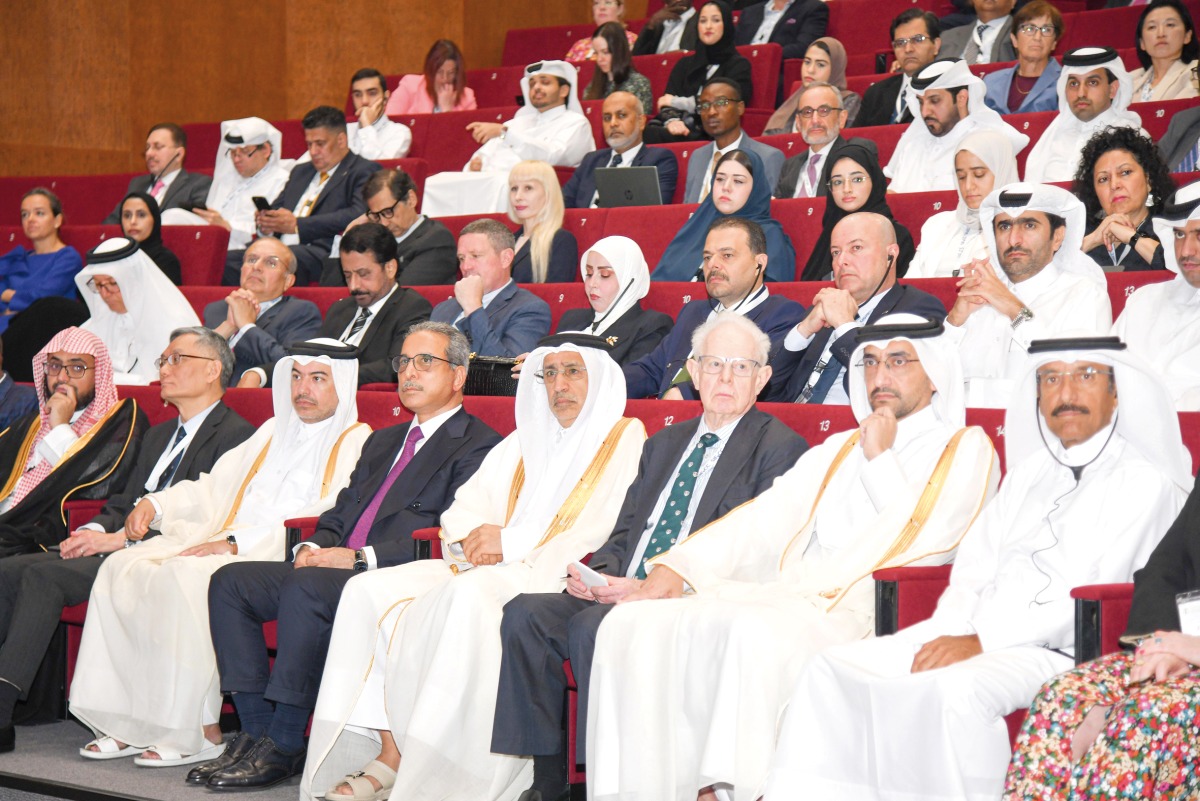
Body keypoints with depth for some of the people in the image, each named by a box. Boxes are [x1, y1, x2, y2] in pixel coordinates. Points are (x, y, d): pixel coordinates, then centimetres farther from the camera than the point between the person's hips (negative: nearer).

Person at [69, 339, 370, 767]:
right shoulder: (273, 431, 26)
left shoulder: (356, 442, 0)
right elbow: (215, 487, 27)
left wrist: (236, 542, -20)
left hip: (281, 559, -8)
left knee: (185, 577, -32)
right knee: (123, 568, -12)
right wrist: (156, 504, 7)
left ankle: (198, 731, -25)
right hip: (225, 545, 8)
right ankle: (130, 721, -15)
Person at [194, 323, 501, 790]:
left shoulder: (480, 447, -3)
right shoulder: (382, 441, 27)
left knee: (305, 588, -34)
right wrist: (316, 547, 1)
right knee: (231, 581, -8)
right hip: (334, 567, 9)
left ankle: (284, 746, -25)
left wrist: (361, 558, -20)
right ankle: (255, 728, -11)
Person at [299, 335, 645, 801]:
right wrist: (473, 539, -3)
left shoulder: (625, 439, 2)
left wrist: (512, 542, -13)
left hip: (559, 576, -8)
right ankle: (391, 753, -18)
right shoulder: (524, 441, 25)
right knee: (370, 592, -11)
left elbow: (609, 531, -12)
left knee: (467, 595, -37)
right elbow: (465, 507, 22)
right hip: (486, 567, 8)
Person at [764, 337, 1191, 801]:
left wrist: (981, 641, -16)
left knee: (958, 687, -37)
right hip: (975, 637, 7)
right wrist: (947, 636, -3)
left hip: (1057, 652, -7)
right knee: (833, 670, -10)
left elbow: (1090, 591, -11)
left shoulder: (1145, 482, 0)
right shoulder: (1028, 471, 23)